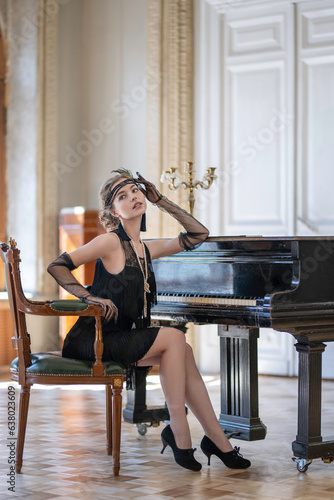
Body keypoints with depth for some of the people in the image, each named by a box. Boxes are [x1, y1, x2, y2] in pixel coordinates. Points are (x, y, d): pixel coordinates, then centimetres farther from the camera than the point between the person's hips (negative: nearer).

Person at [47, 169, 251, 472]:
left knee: (183, 353, -12)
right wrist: (90, 297, -20)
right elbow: (57, 267, -10)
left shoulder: (147, 249, 15)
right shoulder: (111, 242, -7)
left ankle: (216, 440, -8)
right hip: (94, 340, -7)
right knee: (174, 337, -20)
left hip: (123, 339, 7)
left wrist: (161, 201, 15)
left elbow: (198, 234, 18)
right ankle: (179, 432, -14)